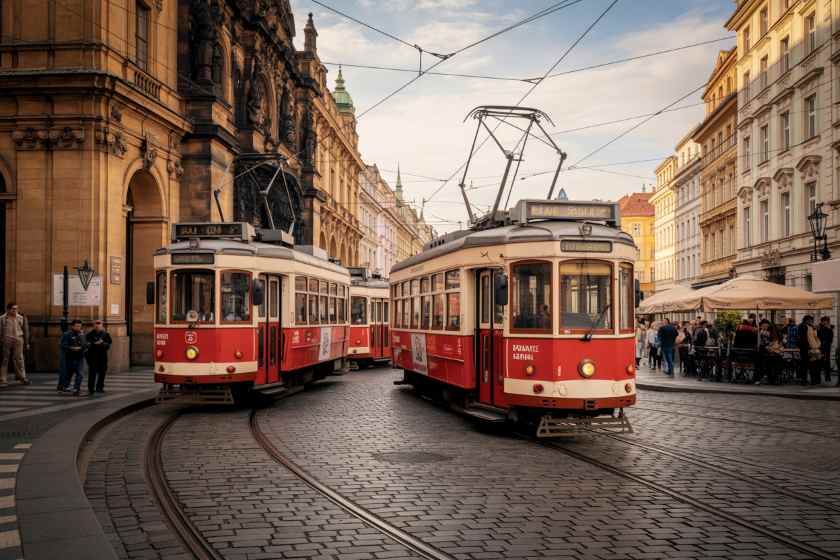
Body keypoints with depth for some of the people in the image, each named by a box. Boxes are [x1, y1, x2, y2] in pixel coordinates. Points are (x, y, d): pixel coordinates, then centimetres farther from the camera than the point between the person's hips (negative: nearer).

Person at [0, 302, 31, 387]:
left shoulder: (21, 318, 8)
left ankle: (22, 378, 9)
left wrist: (26, 343, 11)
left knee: (19, 359, 2)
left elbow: (25, 331, 12)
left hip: (18, 341, 2)